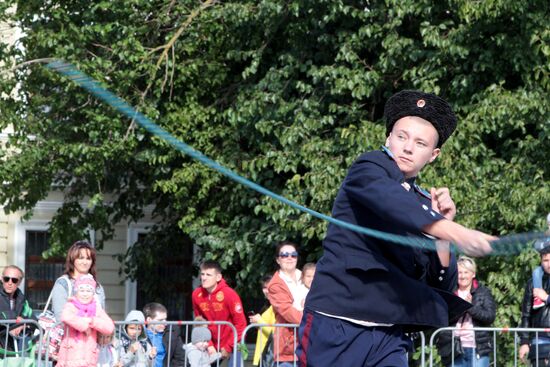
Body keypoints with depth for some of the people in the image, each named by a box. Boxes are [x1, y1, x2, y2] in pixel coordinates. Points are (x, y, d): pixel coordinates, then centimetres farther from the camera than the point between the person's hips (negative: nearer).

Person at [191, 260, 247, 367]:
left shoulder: (229, 294, -19)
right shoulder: (196, 295, -6)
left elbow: (240, 324, -14)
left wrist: (228, 348, -13)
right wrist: (209, 345, -5)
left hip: (232, 344, -5)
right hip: (213, 345, 5)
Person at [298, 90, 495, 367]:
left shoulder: (426, 205, 17)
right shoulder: (369, 168, 0)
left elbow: (442, 286, 15)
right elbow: (391, 201, -25)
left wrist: (442, 232, -1)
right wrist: (453, 231, -39)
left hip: (388, 338, 6)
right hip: (336, 326, -5)